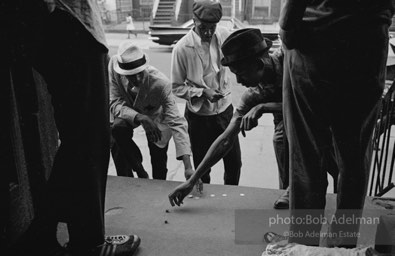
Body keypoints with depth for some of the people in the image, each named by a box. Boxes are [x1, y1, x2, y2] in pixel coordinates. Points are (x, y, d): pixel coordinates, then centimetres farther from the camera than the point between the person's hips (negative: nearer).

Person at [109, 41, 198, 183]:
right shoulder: (114, 64, -31)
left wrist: (188, 167, -51)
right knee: (118, 128, -31)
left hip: (156, 115, -1)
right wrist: (140, 118, -48)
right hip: (129, 113, 2)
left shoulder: (161, 83, -38)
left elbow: (176, 122, -41)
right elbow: (115, 103, -27)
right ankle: (140, 172, -8)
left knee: (159, 166, 0)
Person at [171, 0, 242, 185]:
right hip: (199, 115, -3)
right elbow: (176, 87, -9)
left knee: (235, 162, 12)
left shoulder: (224, 35, -8)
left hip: (225, 109, 3)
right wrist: (202, 92, -21)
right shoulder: (182, 48, -17)